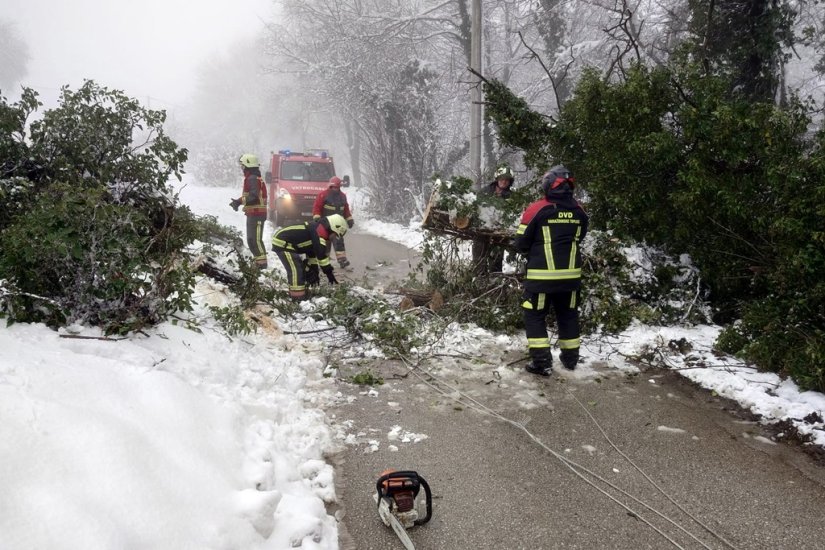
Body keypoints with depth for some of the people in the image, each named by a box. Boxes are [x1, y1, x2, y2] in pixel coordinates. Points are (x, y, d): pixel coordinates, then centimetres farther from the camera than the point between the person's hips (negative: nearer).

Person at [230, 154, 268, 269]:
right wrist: (238, 201, 14)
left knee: (256, 239, -12)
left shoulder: (252, 179, -15)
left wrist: (239, 201, -27)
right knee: (250, 240, 15)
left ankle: (262, 263, -12)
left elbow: (254, 196, -25)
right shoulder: (251, 178, 19)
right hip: (252, 214, 11)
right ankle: (257, 260, 21)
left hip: (256, 214, -11)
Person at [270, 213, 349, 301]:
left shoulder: (316, 229, 14)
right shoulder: (319, 231, -18)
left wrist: (314, 271, 23)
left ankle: (296, 296, 31)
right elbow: (321, 253, -22)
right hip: (282, 243, -11)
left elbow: (312, 252, 22)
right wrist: (329, 272, -16)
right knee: (296, 270, -14)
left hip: (284, 243, 11)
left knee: (301, 269, 20)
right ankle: (298, 300, -13)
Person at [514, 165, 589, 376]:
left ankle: (542, 362, 3)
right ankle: (570, 358, 29)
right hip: (571, 274, 4)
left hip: (542, 275, -4)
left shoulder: (536, 209, -12)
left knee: (535, 316, 7)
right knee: (568, 315, 19)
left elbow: (520, 244, -6)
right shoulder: (579, 210, 0)